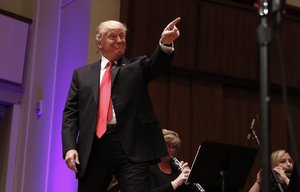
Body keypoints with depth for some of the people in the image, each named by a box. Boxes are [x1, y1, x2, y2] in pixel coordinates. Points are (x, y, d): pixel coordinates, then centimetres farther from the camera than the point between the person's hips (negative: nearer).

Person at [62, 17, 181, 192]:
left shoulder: (137, 66, 16)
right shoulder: (82, 74, 18)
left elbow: (157, 64, -6)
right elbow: (70, 113, 12)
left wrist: (165, 43, -27)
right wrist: (69, 147, -2)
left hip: (131, 146, -1)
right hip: (94, 148, 2)